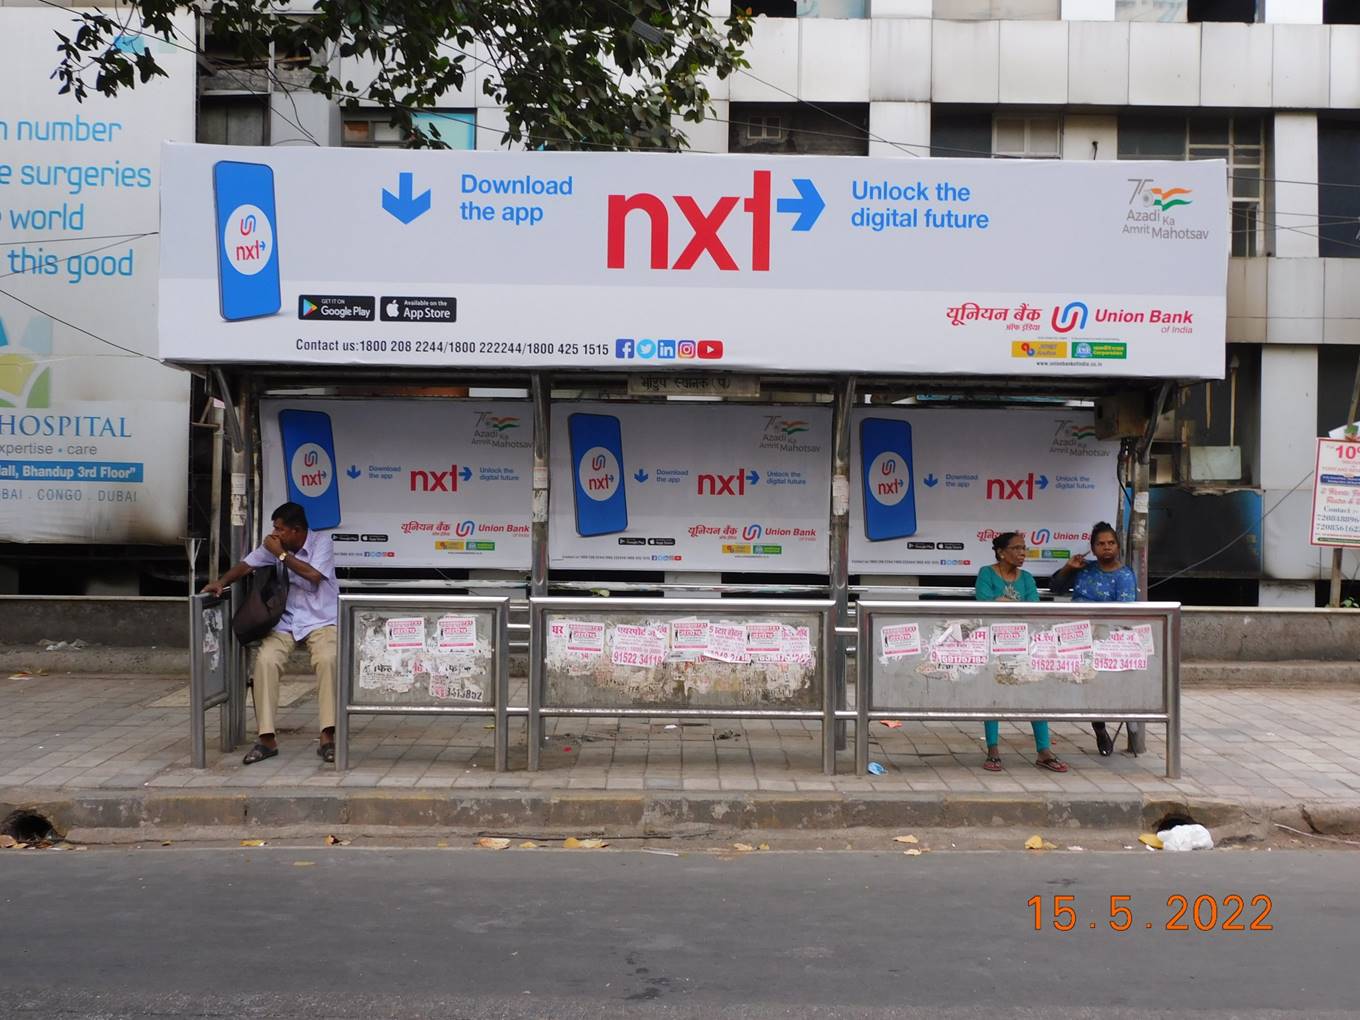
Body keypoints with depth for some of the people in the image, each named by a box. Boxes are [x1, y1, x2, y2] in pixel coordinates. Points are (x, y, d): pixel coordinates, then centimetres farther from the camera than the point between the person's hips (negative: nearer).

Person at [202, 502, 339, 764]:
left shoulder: (321, 542, -5)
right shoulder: (274, 545, 8)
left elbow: (314, 575, -19)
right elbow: (247, 565, 9)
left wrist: (282, 554, -13)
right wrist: (222, 581, -10)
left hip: (320, 622, -4)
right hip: (285, 622, 4)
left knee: (327, 659, -33)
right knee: (265, 660, -25)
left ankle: (327, 737, -30)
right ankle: (266, 738, -21)